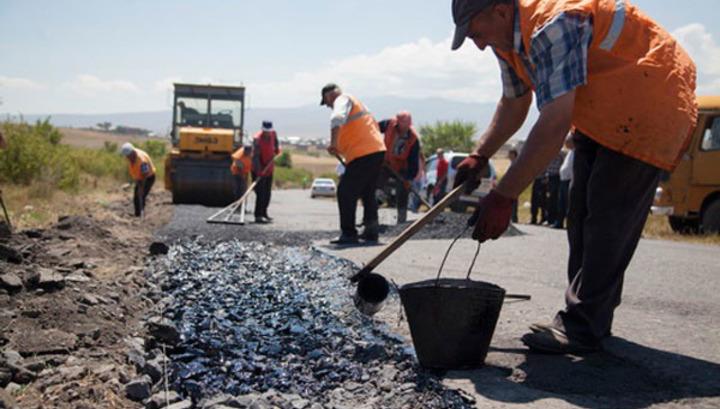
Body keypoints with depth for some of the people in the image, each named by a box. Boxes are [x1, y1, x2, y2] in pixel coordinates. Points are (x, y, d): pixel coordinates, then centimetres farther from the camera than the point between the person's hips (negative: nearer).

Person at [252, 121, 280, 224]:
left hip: (269, 169, 7)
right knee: (261, 193, -13)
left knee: (268, 193, 15)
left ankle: (264, 213, 30)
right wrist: (259, 171, -36)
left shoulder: (273, 133, -2)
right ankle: (258, 216, -11)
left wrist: (277, 149, 11)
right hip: (259, 170, -7)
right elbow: (255, 156, -28)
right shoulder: (257, 139, -22)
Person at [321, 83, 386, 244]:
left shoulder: (342, 100, -1)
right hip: (377, 151, 10)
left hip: (363, 154, -10)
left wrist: (333, 143, -28)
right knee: (368, 192, 19)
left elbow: (337, 119, -25)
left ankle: (349, 234, -5)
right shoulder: (356, 102, 27)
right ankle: (371, 231, 21)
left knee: (345, 192, -5)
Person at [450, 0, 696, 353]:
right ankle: (586, 315, 19)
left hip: (648, 106, -10)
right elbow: (514, 105, 12)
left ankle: (583, 329, -8)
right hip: (600, 114, 10)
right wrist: (478, 158, 0)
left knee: (608, 219, -14)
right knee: (583, 214, 10)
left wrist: (502, 197, -37)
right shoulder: (508, 36, 0)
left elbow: (554, 125, -38)